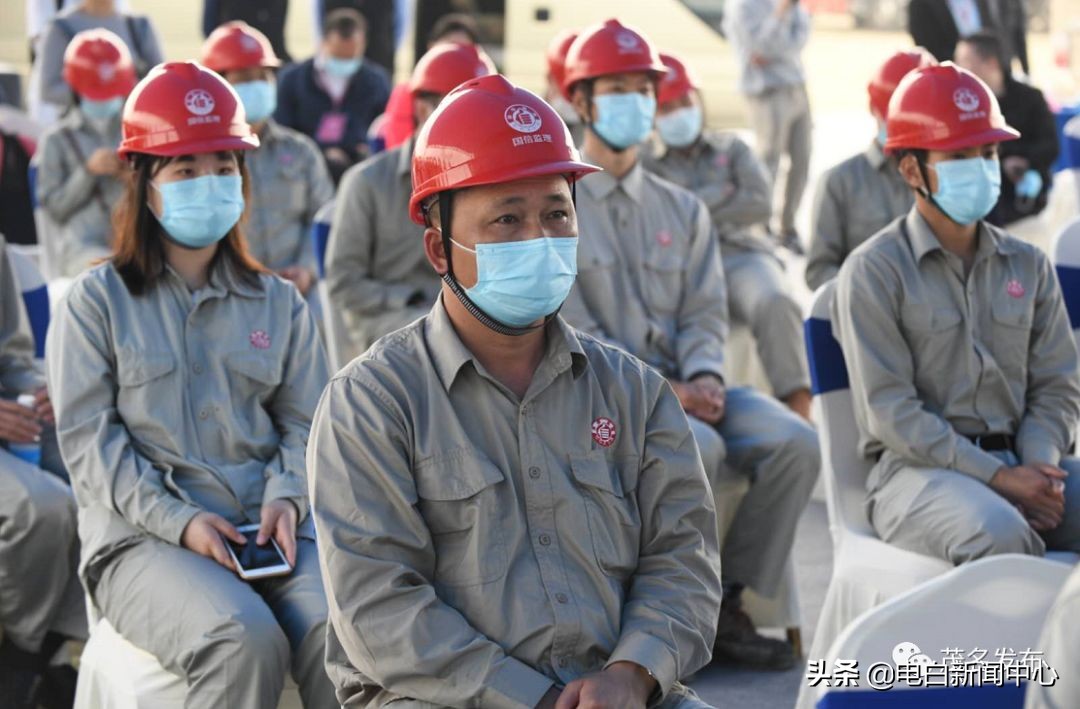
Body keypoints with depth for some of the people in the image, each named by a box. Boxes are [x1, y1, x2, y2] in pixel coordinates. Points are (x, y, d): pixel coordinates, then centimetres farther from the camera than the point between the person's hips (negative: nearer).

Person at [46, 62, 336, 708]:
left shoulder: (279, 303, 19)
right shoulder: (97, 302, 8)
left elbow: (303, 423, 16)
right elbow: (89, 440, 0)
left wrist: (286, 497, -6)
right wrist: (178, 520, -13)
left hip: (266, 529, 3)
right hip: (141, 536, -3)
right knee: (244, 641, -34)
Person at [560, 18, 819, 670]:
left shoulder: (684, 210, 18)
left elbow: (705, 312, 11)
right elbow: (570, 328, -8)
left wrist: (704, 376, -12)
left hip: (683, 387, 5)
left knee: (794, 442, -20)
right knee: (698, 447, -35)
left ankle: (727, 604, -10)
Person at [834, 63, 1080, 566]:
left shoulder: (1028, 266, 16)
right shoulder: (872, 272, 0)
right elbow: (889, 410, -8)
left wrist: (1039, 465, -9)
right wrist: (995, 478, -16)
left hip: (1021, 459, 5)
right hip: (918, 468, -5)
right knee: (1001, 535, -37)